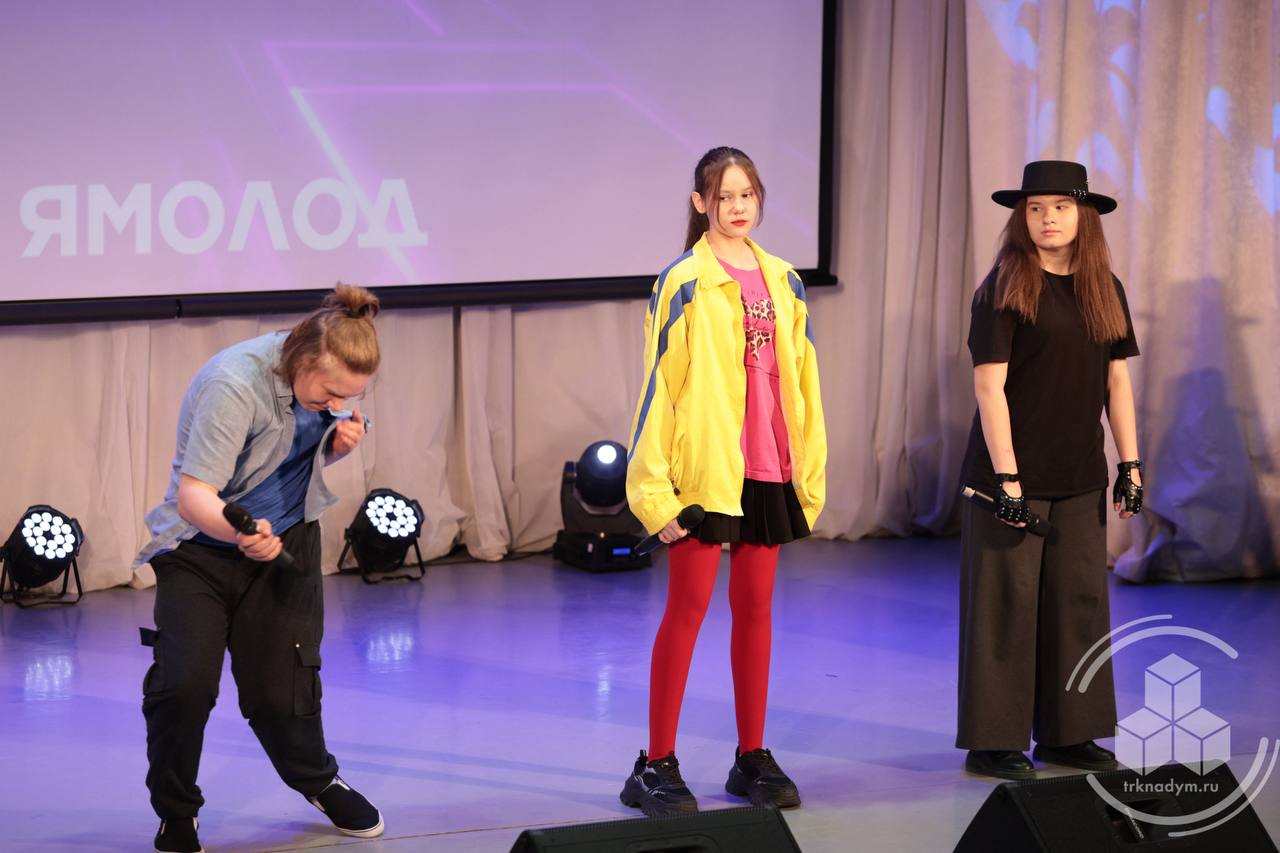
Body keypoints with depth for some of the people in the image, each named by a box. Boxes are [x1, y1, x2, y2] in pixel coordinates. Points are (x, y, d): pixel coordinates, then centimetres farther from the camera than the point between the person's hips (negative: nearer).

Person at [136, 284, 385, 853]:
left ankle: (316, 780, 31)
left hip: (286, 538, 4)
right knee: (185, 681, -19)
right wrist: (240, 534, -52)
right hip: (201, 547, -4)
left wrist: (342, 444, -10)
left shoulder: (327, 376, -8)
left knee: (278, 690, 0)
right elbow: (193, 496, -32)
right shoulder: (234, 385, -29)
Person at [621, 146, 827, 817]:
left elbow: (803, 381, 13)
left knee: (755, 607, 10)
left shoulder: (783, 281, 11)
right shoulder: (684, 284, -5)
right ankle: (656, 767, 3)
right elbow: (659, 386, -7)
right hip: (704, 468, -5)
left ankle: (752, 757, 19)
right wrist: (654, 486, -10)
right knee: (688, 609, -3)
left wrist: (810, 469, 11)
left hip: (768, 469, 5)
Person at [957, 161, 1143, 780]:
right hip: (1012, 476, -5)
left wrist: (1131, 464, 6)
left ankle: (1068, 733, 20)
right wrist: (1007, 478, -16)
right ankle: (993, 742, 7)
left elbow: (1117, 381, 12)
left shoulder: (1104, 289, 9)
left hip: (1079, 479, 5)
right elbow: (989, 386, -11)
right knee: (1007, 604, -1)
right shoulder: (1005, 288, -7)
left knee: (1079, 600, 9)